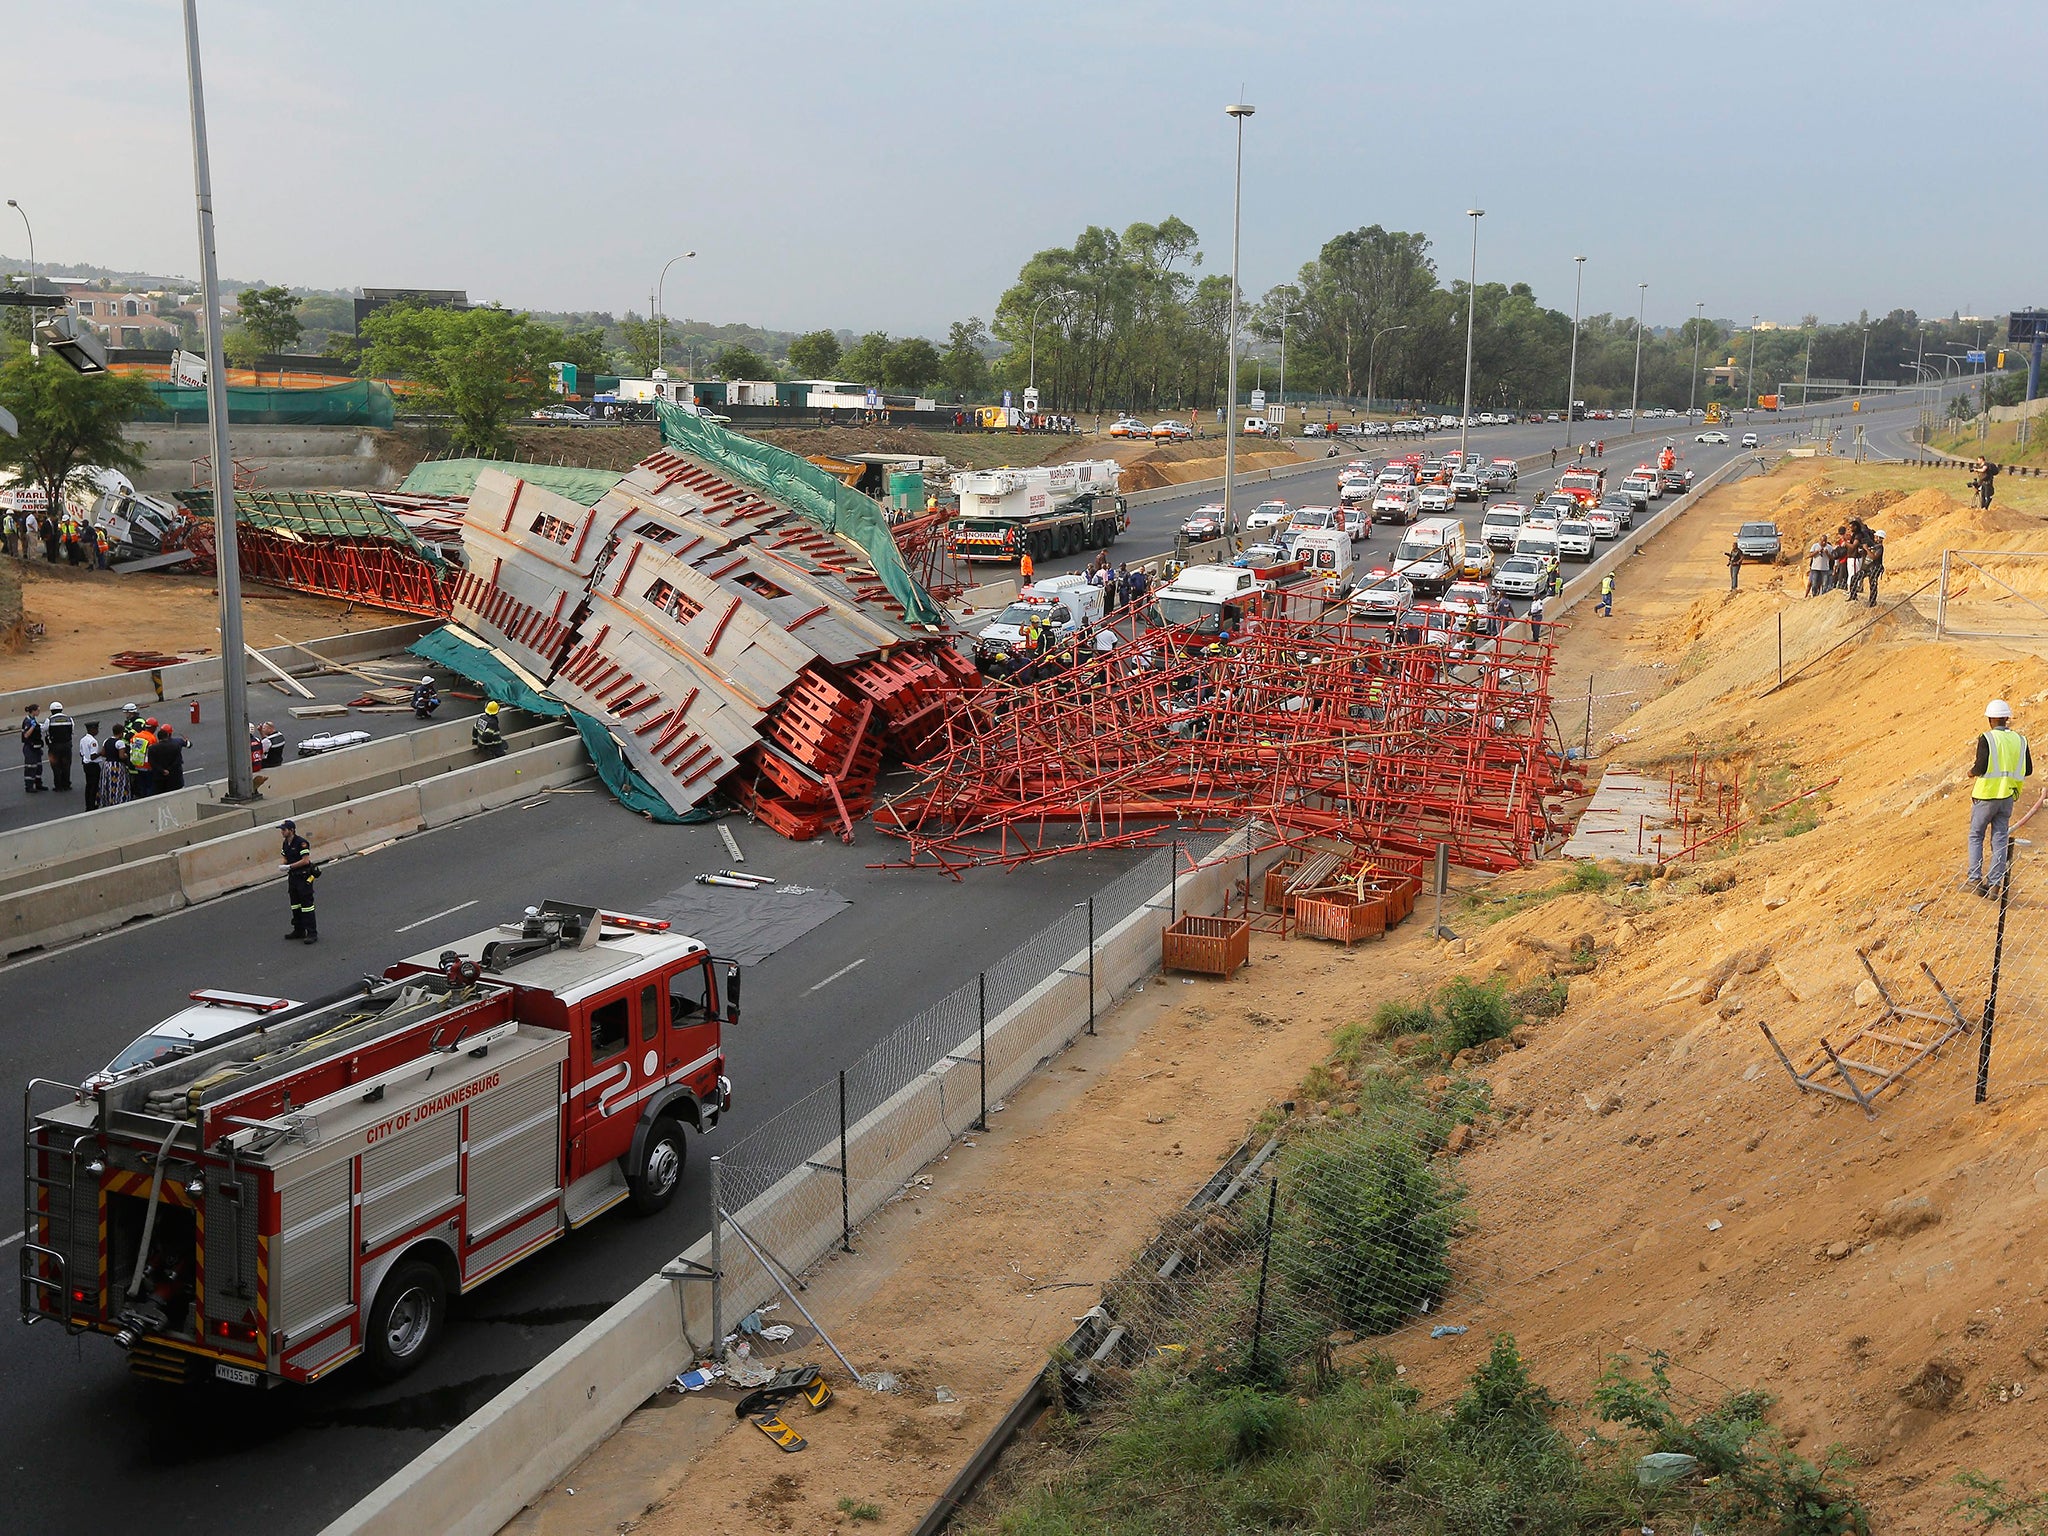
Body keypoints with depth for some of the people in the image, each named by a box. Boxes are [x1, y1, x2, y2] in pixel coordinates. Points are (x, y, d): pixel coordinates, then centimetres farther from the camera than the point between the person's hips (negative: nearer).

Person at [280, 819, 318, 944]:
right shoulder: (285, 843, 10)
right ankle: (299, 931, 26)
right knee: (295, 905, 15)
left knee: (306, 905, -8)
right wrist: (285, 866, -4)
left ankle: (312, 933, -6)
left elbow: (305, 860, -22)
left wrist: (290, 866, -21)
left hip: (304, 877, -9)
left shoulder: (301, 842, -17)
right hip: (293, 877, 9)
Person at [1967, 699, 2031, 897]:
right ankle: (1994, 884, 7)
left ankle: (1975, 879, 5)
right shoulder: (2019, 740, 2)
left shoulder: (1987, 738, -13)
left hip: (1986, 796, -4)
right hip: (2007, 797, 4)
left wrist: (1972, 772, 1)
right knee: (2000, 840, 8)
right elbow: (2027, 770, 6)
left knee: (1976, 836, 10)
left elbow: (1981, 767, -20)